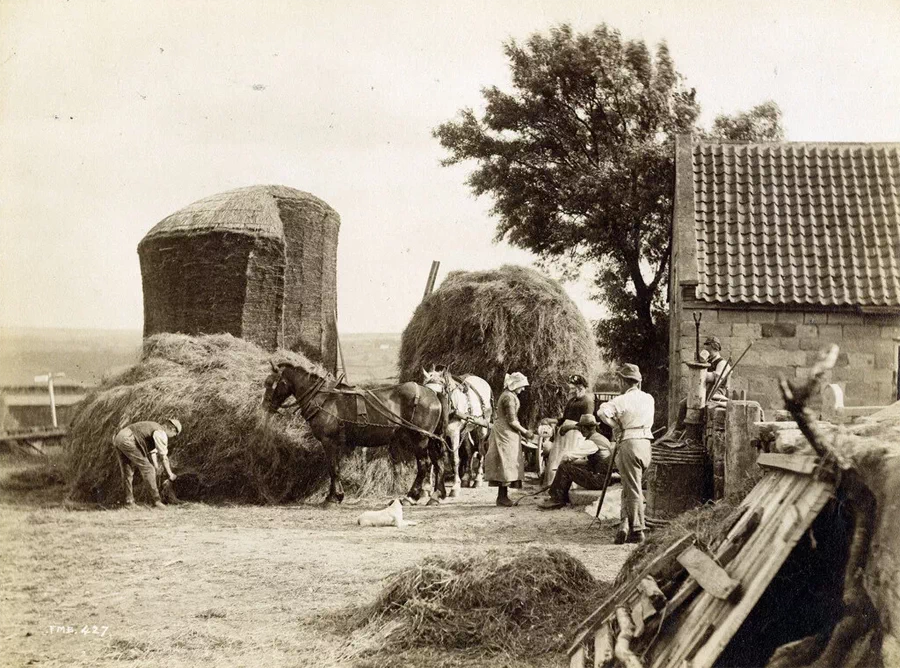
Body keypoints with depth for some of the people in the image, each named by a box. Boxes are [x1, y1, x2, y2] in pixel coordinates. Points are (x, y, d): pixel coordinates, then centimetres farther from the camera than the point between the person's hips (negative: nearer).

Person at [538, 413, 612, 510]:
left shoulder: (591, 442, -18)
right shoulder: (600, 438, 13)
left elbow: (568, 456, -20)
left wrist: (567, 458, 4)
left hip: (598, 479, -10)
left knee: (564, 468, -12)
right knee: (570, 465, 16)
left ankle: (556, 500, -5)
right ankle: (563, 497, 16)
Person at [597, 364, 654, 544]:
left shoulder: (622, 400, -9)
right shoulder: (649, 398, 11)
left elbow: (602, 411, -24)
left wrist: (617, 426, -9)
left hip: (629, 444, -6)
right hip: (645, 444, 6)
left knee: (633, 490, -2)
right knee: (629, 488, 15)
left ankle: (637, 531, 1)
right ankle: (626, 525, 7)